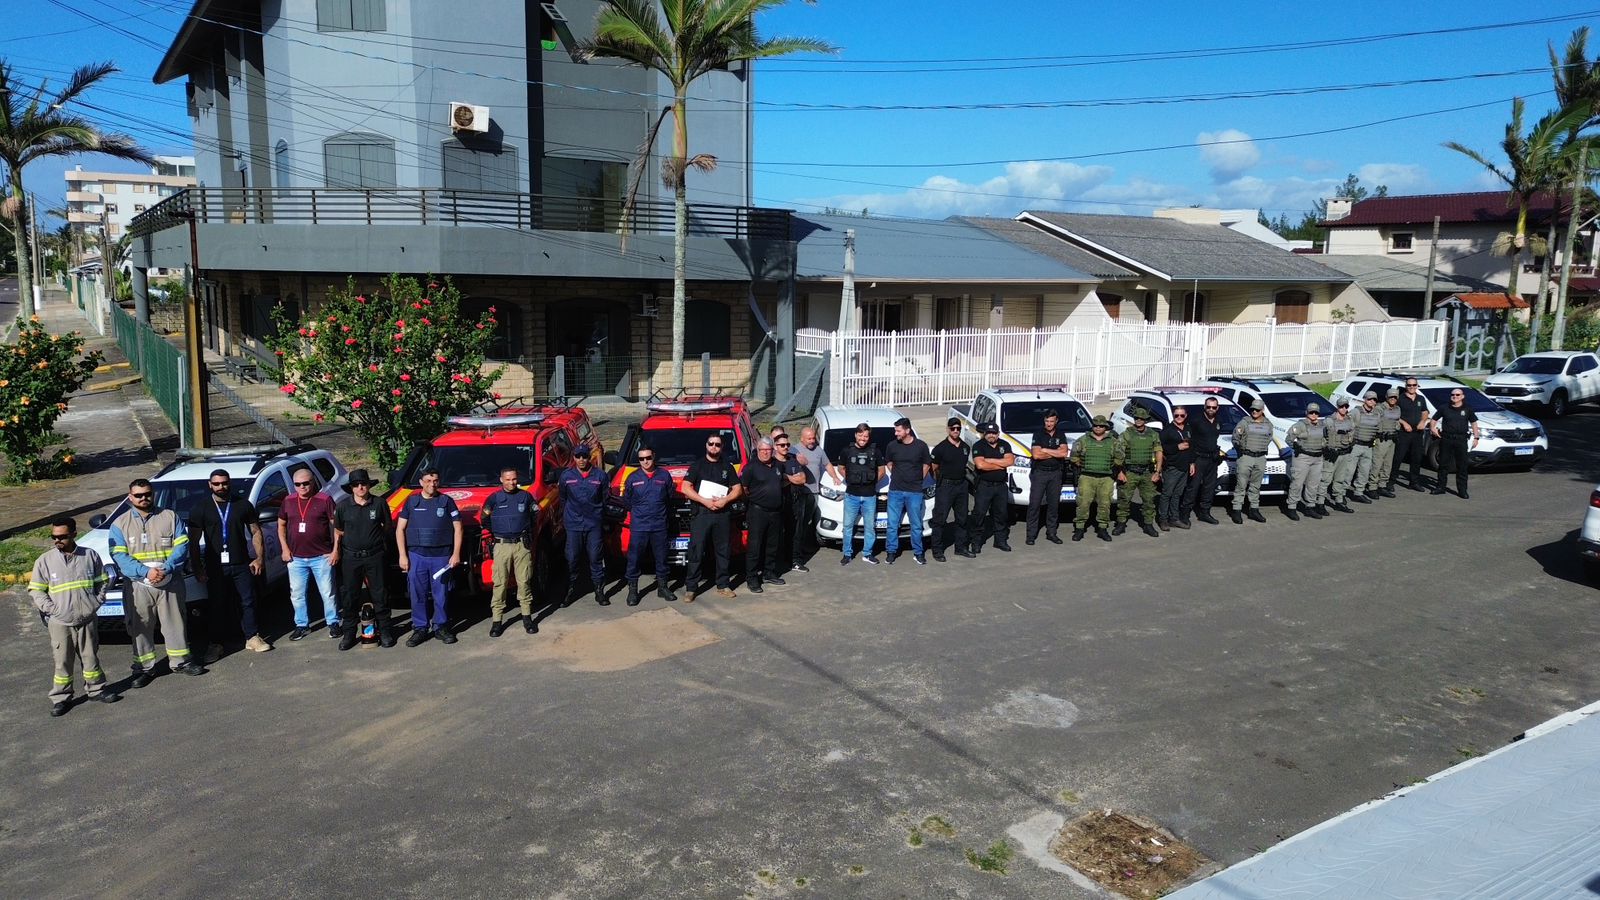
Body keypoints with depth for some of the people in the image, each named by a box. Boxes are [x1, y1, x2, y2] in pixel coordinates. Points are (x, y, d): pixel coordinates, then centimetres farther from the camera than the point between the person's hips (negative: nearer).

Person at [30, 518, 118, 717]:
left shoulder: (90, 555, 1)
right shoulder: (45, 560, -3)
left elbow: (102, 581, 11)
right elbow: (35, 591, 1)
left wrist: (97, 602, -1)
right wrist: (51, 608, -10)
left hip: (88, 620, 1)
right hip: (60, 623, -1)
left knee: (91, 657, 12)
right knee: (62, 661, 4)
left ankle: (96, 689, 26)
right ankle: (60, 698, 15)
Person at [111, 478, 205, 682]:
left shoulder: (170, 517, 6)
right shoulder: (119, 524, 5)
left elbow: (182, 546, -2)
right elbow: (119, 556, -6)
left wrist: (166, 569, -17)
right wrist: (146, 571, -20)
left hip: (170, 582, 1)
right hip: (138, 586, 0)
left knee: (175, 622, 8)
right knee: (140, 627, 5)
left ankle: (180, 660, 21)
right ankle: (144, 667, 16)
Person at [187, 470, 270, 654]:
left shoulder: (243, 505, 5)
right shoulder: (200, 508, 2)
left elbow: (256, 532, 8)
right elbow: (193, 540, 1)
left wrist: (260, 558, 0)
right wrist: (197, 567, -4)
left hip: (241, 563, 1)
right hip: (215, 566, -1)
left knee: (247, 601, 3)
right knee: (215, 605, 6)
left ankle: (252, 637, 12)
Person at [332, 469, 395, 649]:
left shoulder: (379, 504, -2)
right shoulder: (343, 506, 1)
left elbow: (388, 526, 10)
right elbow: (338, 531, 10)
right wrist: (336, 550, 2)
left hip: (374, 556, -1)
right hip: (350, 558, 1)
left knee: (379, 595, 4)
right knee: (349, 596, 6)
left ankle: (384, 631, 14)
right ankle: (349, 633, 17)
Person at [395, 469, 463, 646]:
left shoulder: (447, 502, 5)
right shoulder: (411, 502, 7)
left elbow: (457, 528, 5)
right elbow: (400, 529, 7)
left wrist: (456, 554, -3)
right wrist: (402, 556, 0)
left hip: (442, 556, -1)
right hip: (416, 556, 1)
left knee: (441, 594, 3)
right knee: (417, 595, 3)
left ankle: (441, 626, 14)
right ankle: (420, 628, 12)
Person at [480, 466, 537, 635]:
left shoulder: (525, 496, 5)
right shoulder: (494, 498, 1)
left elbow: (536, 512, 19)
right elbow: (483, 519, 9)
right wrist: (494, 532, 10)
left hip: (523, 545, 1)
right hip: (502, 546, -1)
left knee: (524, 581, 4)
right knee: (500, 583, -1)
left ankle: (527, 617, 13)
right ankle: (497, 620, 3)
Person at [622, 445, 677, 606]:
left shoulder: (664, 475, 3)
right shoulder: (632, 477, 2)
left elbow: (670, 497, 12)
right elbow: (626, 500, 11)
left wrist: (662, 513, 10)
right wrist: (638, 512, 12)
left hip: (659, 526, 1)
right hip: (638, 527, -1)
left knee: (661, 558, 9)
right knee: (634, 559, -1)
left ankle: (662, 587, 22)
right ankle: (632, 590, 8)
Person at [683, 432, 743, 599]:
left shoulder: (728, 466, 14)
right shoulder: (697, 465, 5)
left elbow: (738, 489, 11)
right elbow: (686, 488, -3)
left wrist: (725, 500, -8)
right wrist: (705, 501, -13)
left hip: (723, 514, 3)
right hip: (701, 514, -3)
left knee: (723, 551, 7)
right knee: (696, 552, -5)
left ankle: (723, 586, 16)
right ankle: (690, 588, -2)